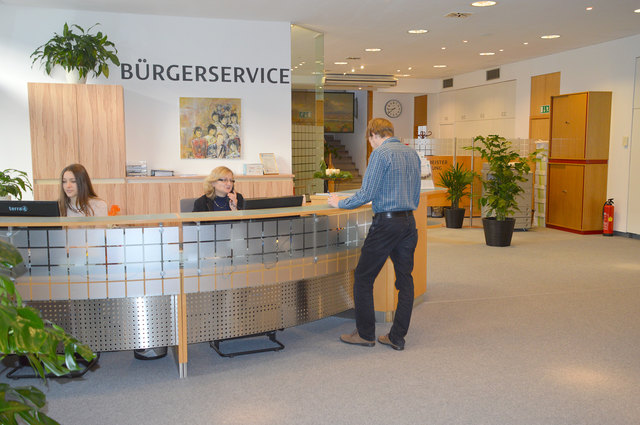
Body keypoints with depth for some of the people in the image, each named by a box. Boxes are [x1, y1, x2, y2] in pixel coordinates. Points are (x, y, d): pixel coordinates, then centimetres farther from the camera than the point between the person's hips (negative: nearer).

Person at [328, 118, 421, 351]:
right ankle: (397, 337, 15)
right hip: (409, 222, 8)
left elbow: (366, 194, -14)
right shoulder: (412, 153, 14)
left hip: (386, 222, -8)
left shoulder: (380, 154, -10)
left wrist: (339, 203, -1)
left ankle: (365, 334, 12)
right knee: (405, 279, 10)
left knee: (363, 278, 5)